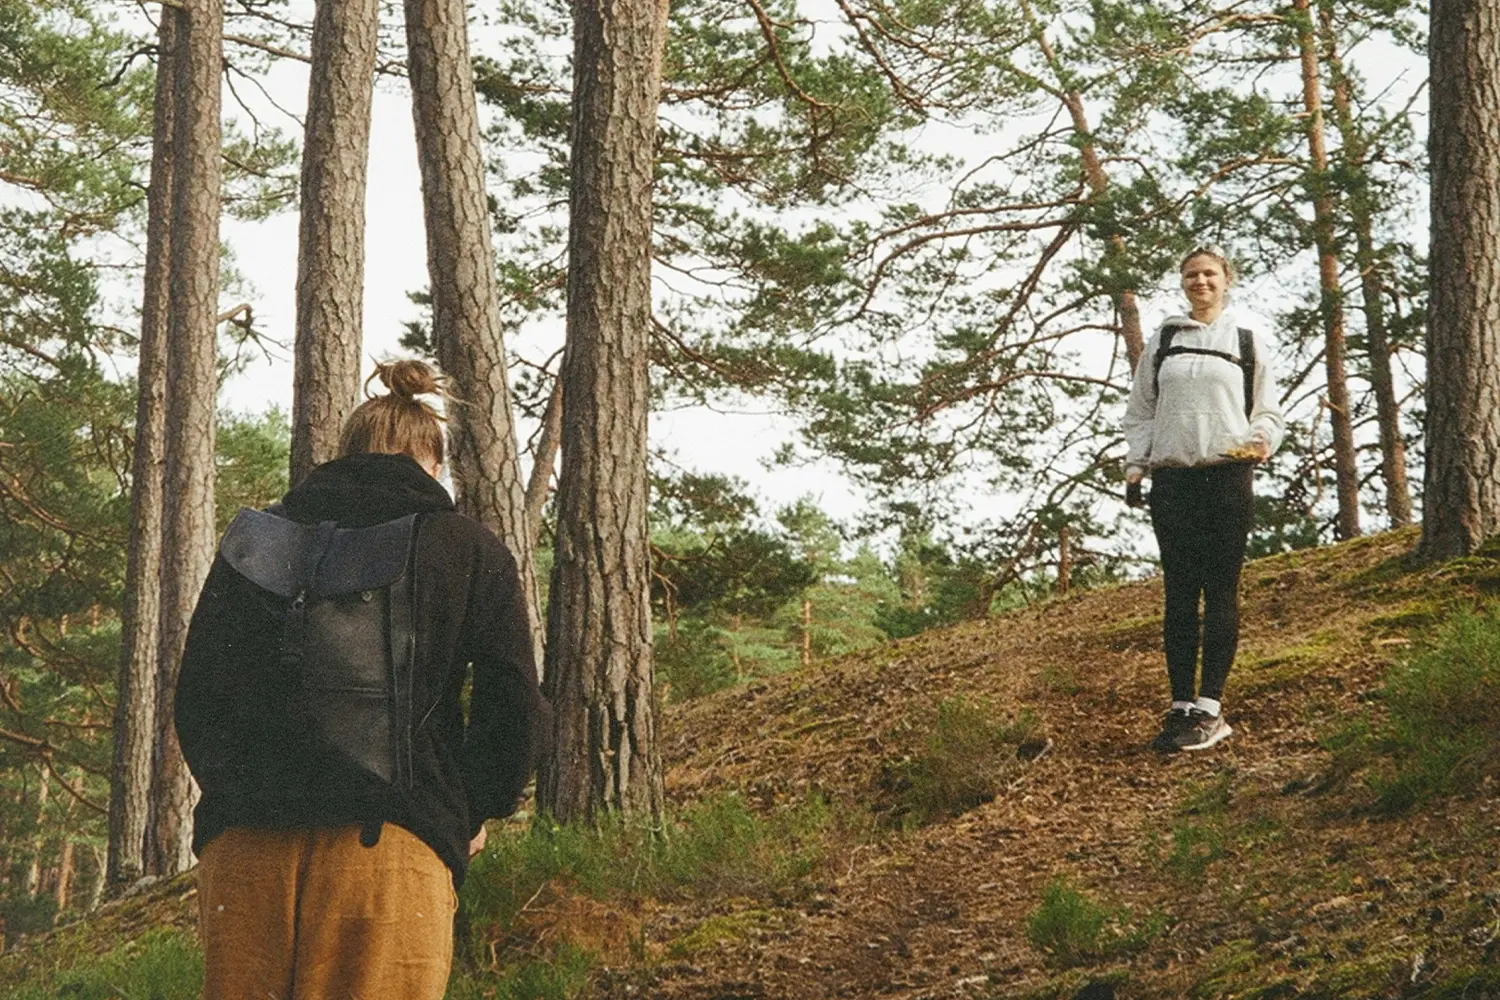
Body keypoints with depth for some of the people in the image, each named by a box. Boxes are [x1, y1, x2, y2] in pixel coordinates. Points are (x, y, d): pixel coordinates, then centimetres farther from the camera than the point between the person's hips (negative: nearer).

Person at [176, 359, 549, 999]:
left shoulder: (252, 544, 16)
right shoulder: (467, 552, 8)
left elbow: (195, 703, 15)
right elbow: (514, 712, 1)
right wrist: (472, 814, 16)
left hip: (242, 852, 3)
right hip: (392, 851, -3)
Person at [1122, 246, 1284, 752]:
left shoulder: (1249, 341, 8)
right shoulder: (1162, 342, 14)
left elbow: (1268, 410, 9)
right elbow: (1139, 411, 16)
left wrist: (1261, 440, -11)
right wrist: (1134, 467, 6)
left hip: (1228, 477, -2)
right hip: (1172, 478, 2)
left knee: (1221, 591, -3)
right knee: (1179, 593, 2)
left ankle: (1210, 707, -3)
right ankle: (1182, 705, 4)